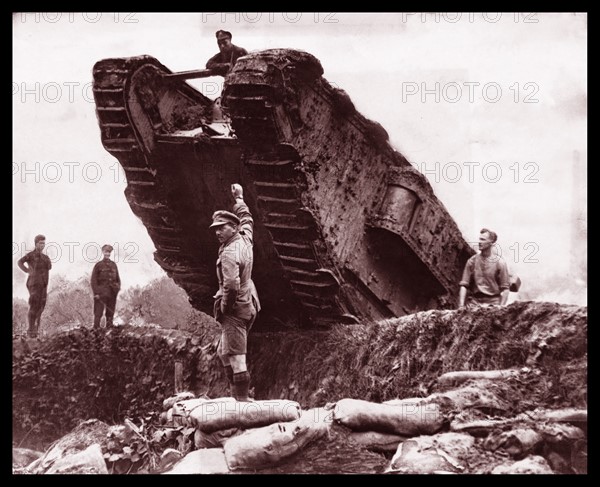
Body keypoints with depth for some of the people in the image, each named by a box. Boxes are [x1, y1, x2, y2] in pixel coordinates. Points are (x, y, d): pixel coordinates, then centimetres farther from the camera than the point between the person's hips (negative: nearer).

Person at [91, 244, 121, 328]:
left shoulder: (113, 265, 13)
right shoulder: (98, 265, 1)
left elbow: (117, 277, 19)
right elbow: (93, 279, -2)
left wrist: (118, 286, 0)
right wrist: (96, 292, -10)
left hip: (112, 292, 4)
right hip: (101, 293, -4)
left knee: (111, 311, 8)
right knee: (98, 312, -7)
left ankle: (109, 326, 14)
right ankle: (96, 327, -7)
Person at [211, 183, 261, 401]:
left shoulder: (229, 253, -19)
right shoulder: (245, 239, 7)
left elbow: (231, 285, -28)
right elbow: (246, 220, 29)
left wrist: (223, 308, -14)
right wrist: (239, 199, 40)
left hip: (235, 309, -10)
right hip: (248, 306, 10)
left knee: (236, 357, -10)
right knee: (224, 353, 16)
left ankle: (242, 398, -11)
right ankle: (238, 395, 15)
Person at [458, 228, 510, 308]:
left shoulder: (500, 262, 2)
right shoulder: (472, 261, 7)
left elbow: (505, 288, 1)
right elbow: (464, 285, 5)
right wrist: (461, 306, -5)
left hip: (493, 302, -1)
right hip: (474, 302, 1)